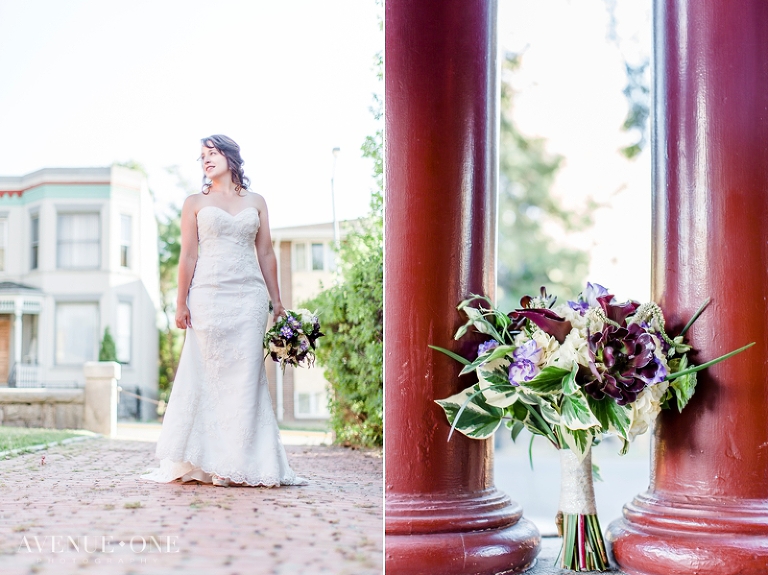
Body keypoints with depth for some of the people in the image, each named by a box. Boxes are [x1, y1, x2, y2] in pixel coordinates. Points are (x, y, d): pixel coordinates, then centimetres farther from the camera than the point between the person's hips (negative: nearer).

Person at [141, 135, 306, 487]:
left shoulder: (255, 202, 15)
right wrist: (181, 303, -2)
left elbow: (266, 254, 13)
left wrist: (276, 301, 8)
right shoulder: (195, 203, 10)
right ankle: (209, 462, 2)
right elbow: (188, 255, 4)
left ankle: (241, 461, 1)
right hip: (209, 295, -1)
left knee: (246, 376, -3)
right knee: (210, 375, -3)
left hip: (250, 296, 1)